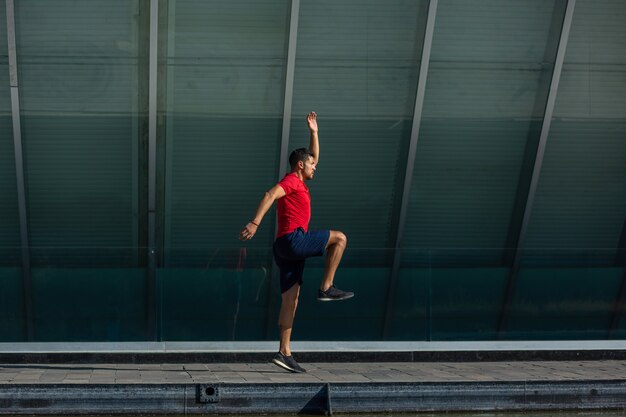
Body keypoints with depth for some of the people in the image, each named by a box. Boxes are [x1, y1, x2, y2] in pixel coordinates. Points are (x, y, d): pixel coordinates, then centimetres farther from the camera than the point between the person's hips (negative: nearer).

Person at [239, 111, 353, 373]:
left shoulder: (298, 183, 26)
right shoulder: (291, 181, -2)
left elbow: (314, 157, 39)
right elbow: (270, 196, -19)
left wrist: (313, 132, 36)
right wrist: (255, 223, -31)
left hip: (287, 249, 9)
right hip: (292, 239, -9)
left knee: (290, 300, 4)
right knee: (339, 238, -4)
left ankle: (284, 352, 0)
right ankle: (326, 288, -7)